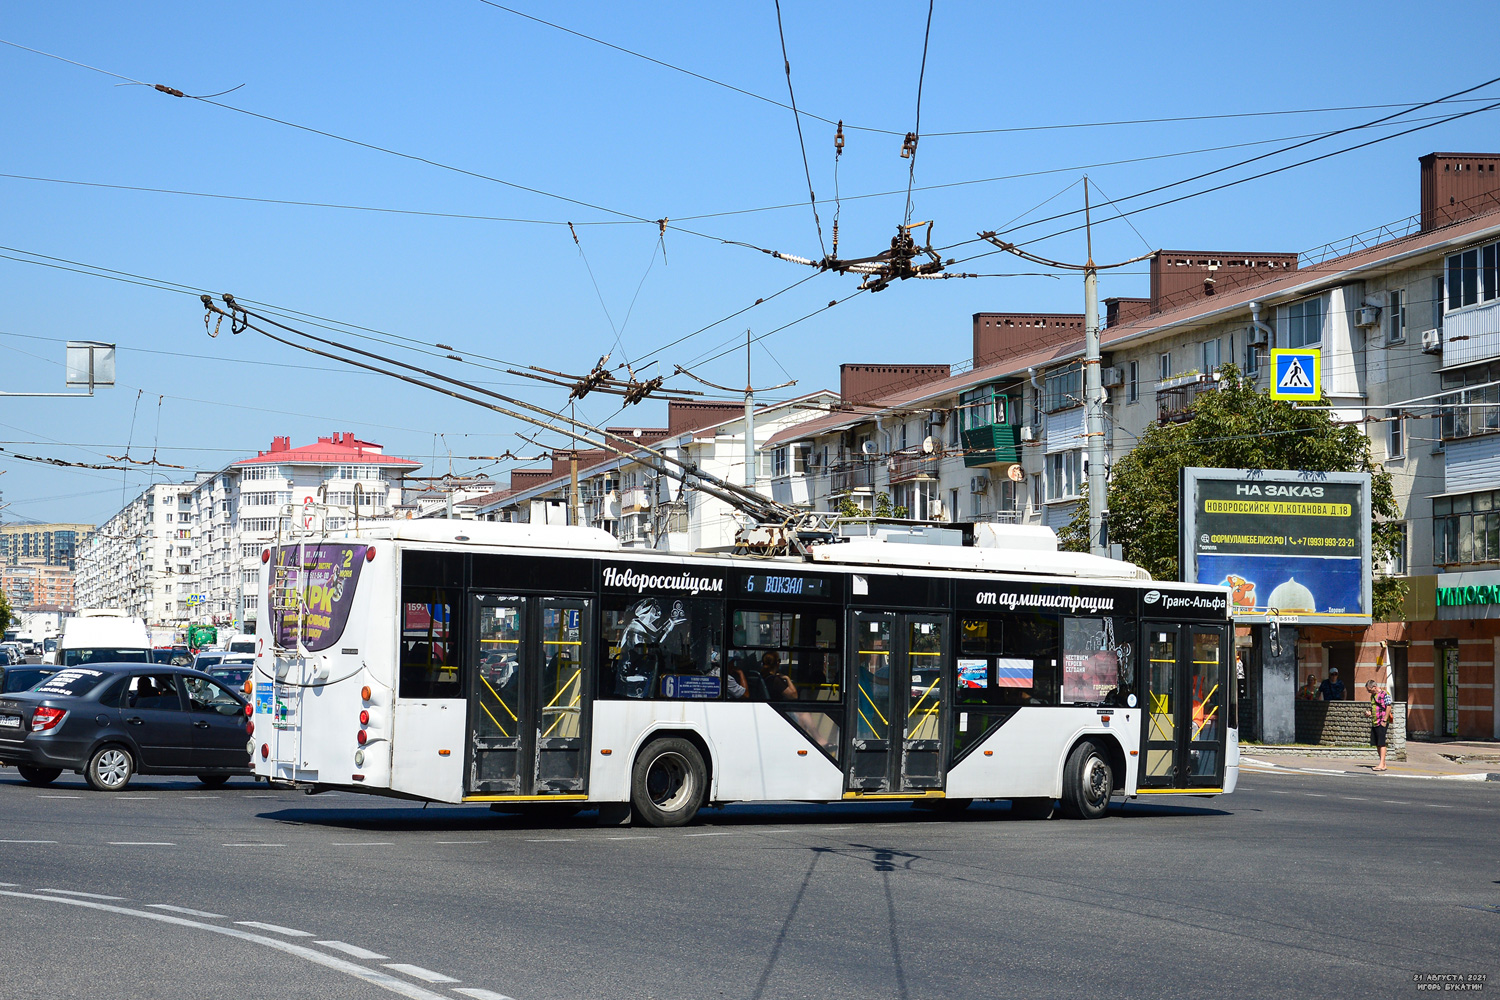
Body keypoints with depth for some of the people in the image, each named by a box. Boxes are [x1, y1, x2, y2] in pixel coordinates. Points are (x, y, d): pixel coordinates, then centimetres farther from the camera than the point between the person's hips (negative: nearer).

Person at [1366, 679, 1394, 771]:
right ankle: (1382, 764, 16)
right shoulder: (1373, 696, 18)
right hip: (1374, 722, 9)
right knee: (1377, 743, 9)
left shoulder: (1384, 694, -9)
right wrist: (1369, 713, 7)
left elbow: (1388, 707, -15)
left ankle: (1382, 764, -10)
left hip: (1382, 723, -9)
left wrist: (1384, 720, -19)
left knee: (1381, 743, -9)